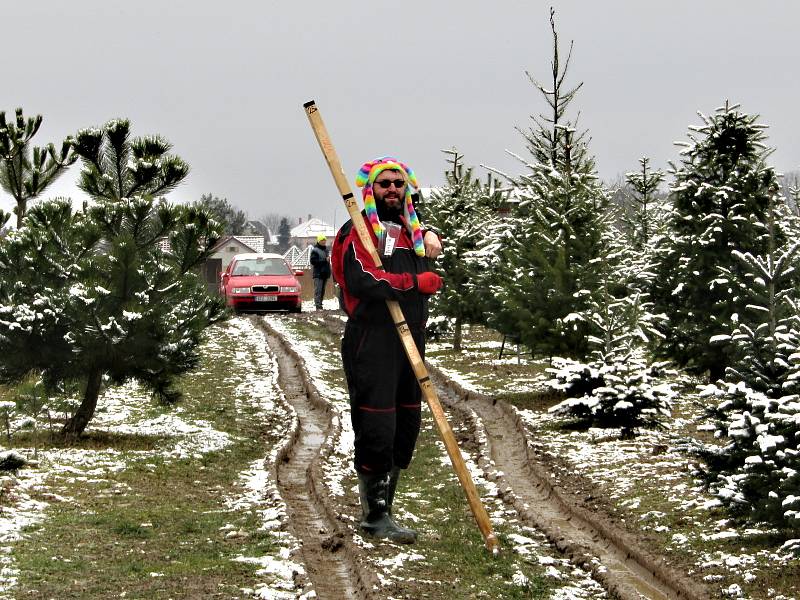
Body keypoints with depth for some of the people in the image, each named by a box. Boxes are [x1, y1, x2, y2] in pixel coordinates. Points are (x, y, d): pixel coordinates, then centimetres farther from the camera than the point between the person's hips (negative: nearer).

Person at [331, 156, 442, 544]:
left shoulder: (410, 231, 18)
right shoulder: (359, 231, -6)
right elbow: (362, 281, -22)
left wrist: (427, 236, 17)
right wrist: (416, 282, -17)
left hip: (410, 345, 8)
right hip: (371, 347, -8)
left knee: (405, 430, 11)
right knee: (376, 431, -8)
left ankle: (380, 509, 23)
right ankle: (376, 516, 3)